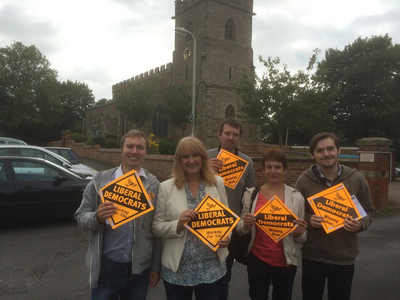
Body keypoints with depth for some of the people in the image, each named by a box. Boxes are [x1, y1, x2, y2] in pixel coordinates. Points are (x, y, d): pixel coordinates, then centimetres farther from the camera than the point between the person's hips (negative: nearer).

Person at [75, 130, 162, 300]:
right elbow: (81, 217, -1)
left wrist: (156, 266, 4)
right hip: (106, 267, -1)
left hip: (140, 269, 1)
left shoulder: (154, 185, -2)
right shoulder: (100, 181, -3)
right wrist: (97, 217, -22)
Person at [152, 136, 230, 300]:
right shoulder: (166, 187, -5)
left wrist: (226, 237, -11)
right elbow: (157, 227, -3)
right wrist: (178, 224, -20)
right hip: (177, 270, 0)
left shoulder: (218, 183, 0)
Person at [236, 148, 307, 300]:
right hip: (257, 260, 0)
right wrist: (245, 225, -17)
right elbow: (240, 230, 4)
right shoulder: (251, 194, -5)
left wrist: (299, 233, -18)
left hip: (285, 262, 0)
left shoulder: (296, 196, -5)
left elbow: (302, 238, 4)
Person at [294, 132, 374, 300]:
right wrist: (308, 220, -21)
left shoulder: (356, 179, -4)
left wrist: (360, 224, -15)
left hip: (345, 257, 1)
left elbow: (368, 211, 6)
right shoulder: (304, 180, -7)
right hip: (312, 256, -1)